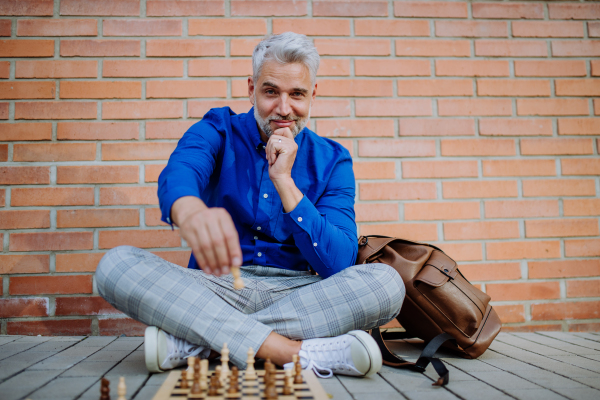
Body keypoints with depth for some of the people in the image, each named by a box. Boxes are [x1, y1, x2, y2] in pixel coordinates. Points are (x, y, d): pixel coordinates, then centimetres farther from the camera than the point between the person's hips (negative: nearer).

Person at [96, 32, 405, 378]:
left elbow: (339, 264, -10)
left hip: (297, 296, 1)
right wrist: (190, 211, -50)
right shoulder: (218, 130, 2)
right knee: (117, 265, -24)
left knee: (386, 282, -26)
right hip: (216, 289, 0)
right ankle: (305, 353, -33)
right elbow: (178, 173, -24)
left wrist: (284, 180, -17)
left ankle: (191, 342, -27)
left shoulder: (333, 161, 2)